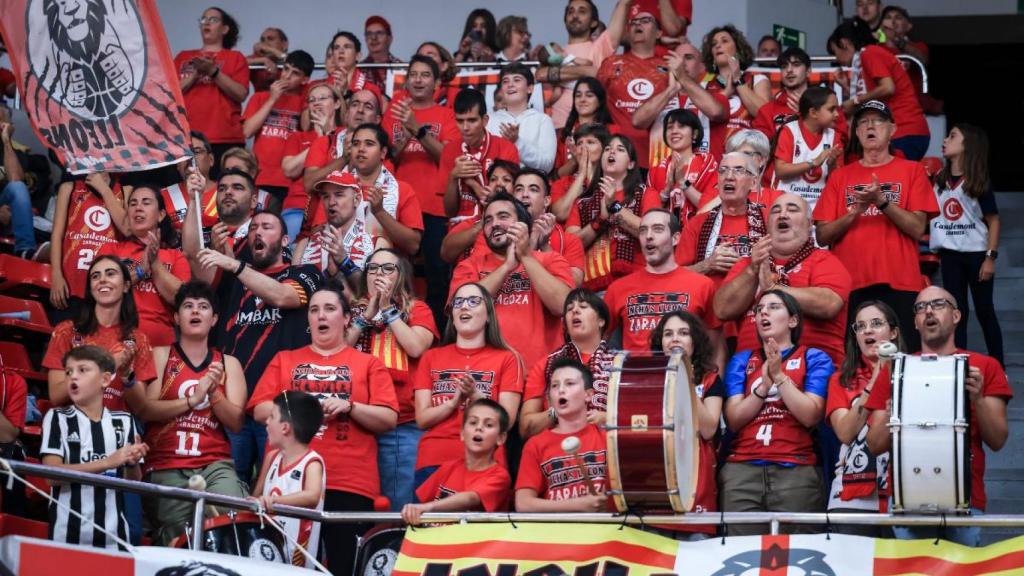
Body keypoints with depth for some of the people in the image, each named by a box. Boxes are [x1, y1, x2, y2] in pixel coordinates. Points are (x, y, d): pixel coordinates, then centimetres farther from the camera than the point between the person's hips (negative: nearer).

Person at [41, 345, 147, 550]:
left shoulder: (124, 422, 8)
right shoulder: (57, 418, 0)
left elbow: (134, 483, 12)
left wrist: (132, 463, -10)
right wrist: (108, 462, -19)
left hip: (113, 535, 2)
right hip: (68, 536, -2)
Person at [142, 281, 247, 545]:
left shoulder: (228, 363, 17)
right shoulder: (160, 356, 12)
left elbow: (236, 422, 6)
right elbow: (146, 409, -2)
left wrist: (214, 393, -9)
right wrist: (193, 399, -10)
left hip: (216, 464, 1)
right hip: (166, 467, -1)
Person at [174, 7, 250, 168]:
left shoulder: (235, 57, 13)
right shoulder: (184, 57, 21)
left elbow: (241, 94, -1)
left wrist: (213, 72, -10)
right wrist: (196, 74, -4)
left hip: (224, 139, -2)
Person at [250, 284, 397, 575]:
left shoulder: (368, 364, 11)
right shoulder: (284, 360, 17)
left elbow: (389, 419, 3)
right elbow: (260, 410, 7)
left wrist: (349, 406, -12)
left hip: (350, 484, -2)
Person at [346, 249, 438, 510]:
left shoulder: (417, 309, 10)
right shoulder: (354, 309, 17)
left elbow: (416, 348, -9)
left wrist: (388, 309, -2)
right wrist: (368, 314, -1)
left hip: (403, 426, -2)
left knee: (400, 505, -4)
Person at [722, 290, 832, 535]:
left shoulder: (814, 358, 8)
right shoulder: (741, 361, 16)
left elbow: (810, 416, -5)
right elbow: (733, 420, 6)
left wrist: (779, 375, -6)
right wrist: (764, 386, -6)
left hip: (796, 470, -2)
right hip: (742, 469, 2)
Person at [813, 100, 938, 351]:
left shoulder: (911, 171, 8)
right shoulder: (840, 176, 14)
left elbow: (917, 228, -2)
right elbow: (823, 236, 7)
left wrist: (882, 201, -14)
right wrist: (855, 211, -8)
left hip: (899, 285, -2)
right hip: (849, 285, 2)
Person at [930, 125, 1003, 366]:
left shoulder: (978, 182, -6)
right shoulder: (939, 181, 5)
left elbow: (993, 221, -5)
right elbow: (929, 215, 11)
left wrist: (991, 257, -11)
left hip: (976, 253, -4)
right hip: (950, 255, 4)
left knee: (984, 310, 1)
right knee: (956, 310, 6)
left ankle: (998, 365, 9)